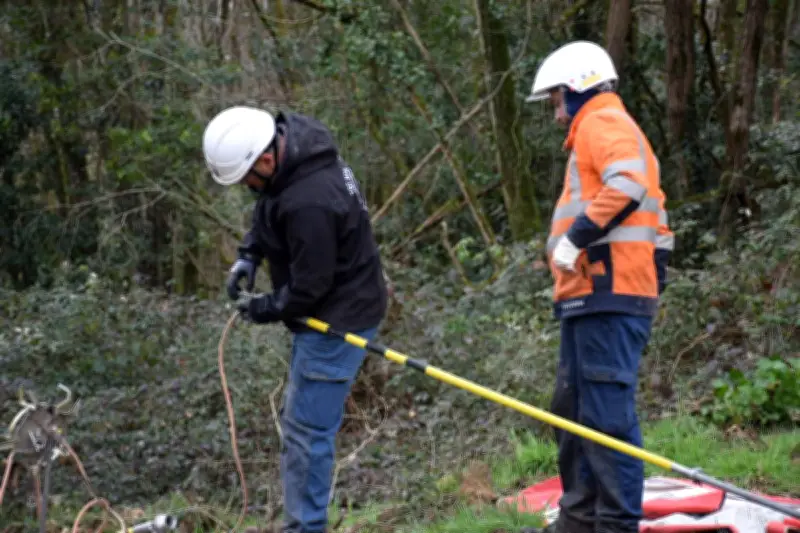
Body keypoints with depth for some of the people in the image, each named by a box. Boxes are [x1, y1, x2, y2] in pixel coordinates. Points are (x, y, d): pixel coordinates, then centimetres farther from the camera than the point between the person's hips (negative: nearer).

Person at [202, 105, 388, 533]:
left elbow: (311, 285, -23)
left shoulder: (309, 203, -33)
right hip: (324, 314, 11)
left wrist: (268, 309, -7)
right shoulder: (287, 135, -3)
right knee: (299, 418, 19)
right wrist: (249, 254, 3)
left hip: (338, 319, -11)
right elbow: (268, 211, 16)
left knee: (307, 429, -7)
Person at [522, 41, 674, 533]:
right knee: (573, 411, 14)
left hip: (606, 293, -11)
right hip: (599, 295, 11)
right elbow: (655, 218, 27)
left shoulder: (602, 122, -3)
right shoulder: (616, 129, 28)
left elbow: (627, 185, -24)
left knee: (607, 414, -12)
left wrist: (576, 237, -21)